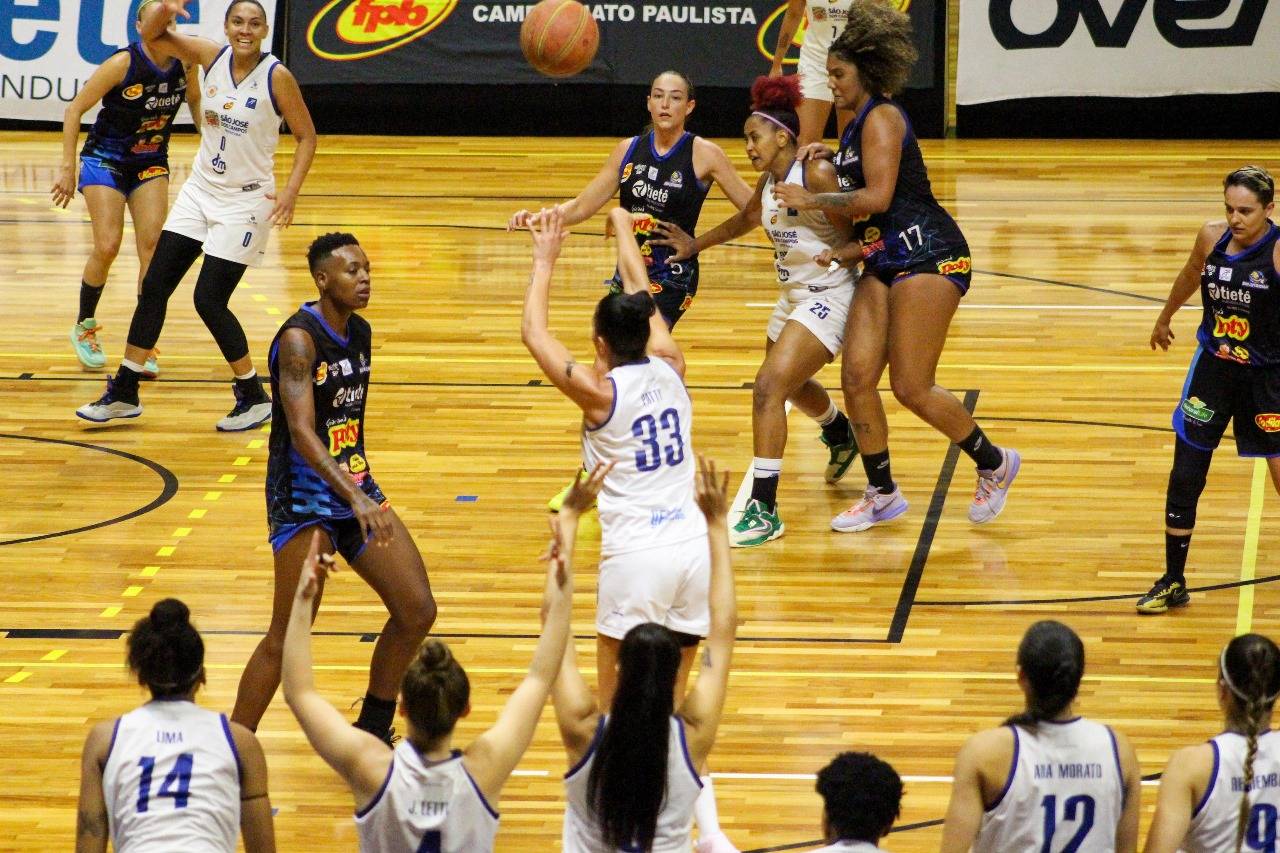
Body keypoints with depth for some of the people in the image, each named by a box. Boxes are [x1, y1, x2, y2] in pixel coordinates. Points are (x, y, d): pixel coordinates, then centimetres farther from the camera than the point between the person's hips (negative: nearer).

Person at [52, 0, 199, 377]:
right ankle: (84, 327, 12)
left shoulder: (185, 61, -10)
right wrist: (68, 167, -16)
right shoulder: (124, 63, -22)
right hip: (106, 159, -4)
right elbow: (74, 109, -15)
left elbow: (194, 101, 12)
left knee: (152, 246, -9)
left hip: (151, 162, 4)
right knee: (107, 247, -13)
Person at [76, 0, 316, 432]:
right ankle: (124, 393, 15)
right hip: (200, 190, 6)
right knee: (153, 286, 4)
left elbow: (306, 136, -7)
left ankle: (255, 397, 8)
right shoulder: (212, 57, -2)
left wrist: (291, 191, -18)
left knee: (209, 300, -9)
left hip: (246, 200, -6)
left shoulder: (276, 77, -14)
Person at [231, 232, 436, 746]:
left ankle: (372, 732, 19)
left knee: (417, 611, 3)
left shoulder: (360, 332, 7)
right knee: (287, 640, -10)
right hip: (304, 498, -8)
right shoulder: (299, 339, -19)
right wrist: (355, 497, -41)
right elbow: (301, 431, -30)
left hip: (355, 487, 8)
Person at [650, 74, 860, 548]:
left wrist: (837, 255, -35)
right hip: (793, 296, 10)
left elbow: (856, 237, -17)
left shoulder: (816, 174, -20)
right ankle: (842, 438, 63)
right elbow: (745, 219, 26)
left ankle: (764, 510, -20)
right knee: (791, 384, 29)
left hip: (828, 296, -10)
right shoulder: (768, 183, 5)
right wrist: (695, 245, 26)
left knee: (770, 385, -21)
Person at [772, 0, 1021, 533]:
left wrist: (812, 201, -11)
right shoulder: (859, 125, 19)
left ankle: (993, 464, 9)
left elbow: (877, 197, -21)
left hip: (928, 256, -9)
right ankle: (882, 494, 10)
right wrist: (833, 157, 15)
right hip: (884, 264, 9)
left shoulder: (881, 117, -10)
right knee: (856, 375, -1)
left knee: (911, 387, -11)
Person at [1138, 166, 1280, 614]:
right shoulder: (1212, 237, -5)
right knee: (1184, 477, 5)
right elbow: (1190, 277, 17)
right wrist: (1165, 319, 31)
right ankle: (1173, 582, 19)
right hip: (1213, 369, 4)